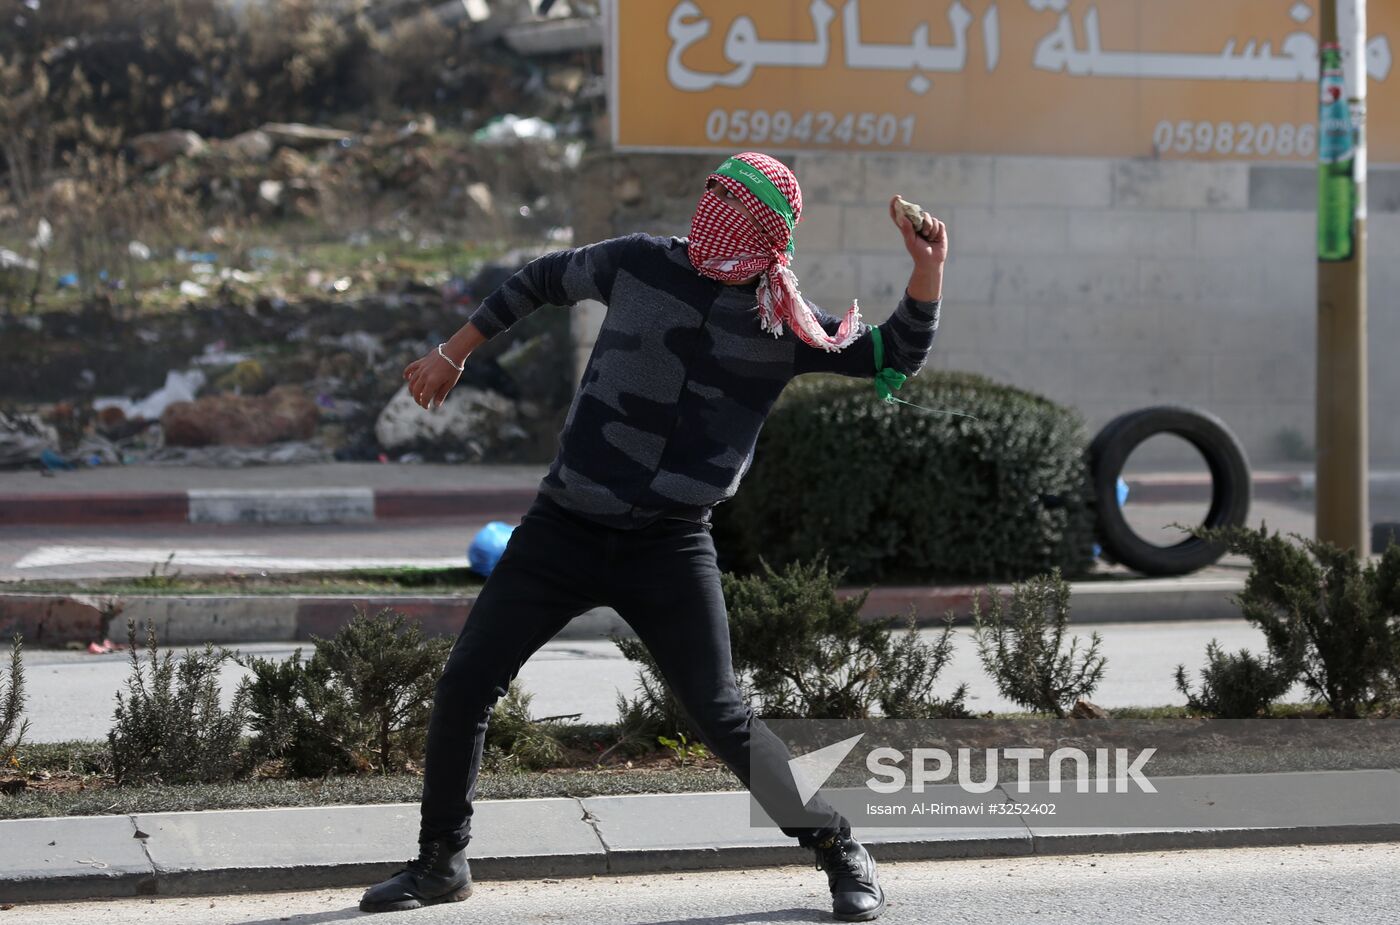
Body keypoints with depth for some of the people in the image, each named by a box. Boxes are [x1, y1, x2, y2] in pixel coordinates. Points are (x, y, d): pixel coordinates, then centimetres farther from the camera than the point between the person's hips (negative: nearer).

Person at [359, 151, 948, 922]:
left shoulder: (786, 323, -2)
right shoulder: (640, 263, 1)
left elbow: (895, 358, 1)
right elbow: (544, 280, 17)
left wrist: (927, 272, -14)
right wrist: (454, 353, 23)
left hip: (671, 547, -2)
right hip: (564, 526, 2)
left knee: (720, 715, -8)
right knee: (465, 682, -2)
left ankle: (838, 850, 11)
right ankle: (441, 862, 16)